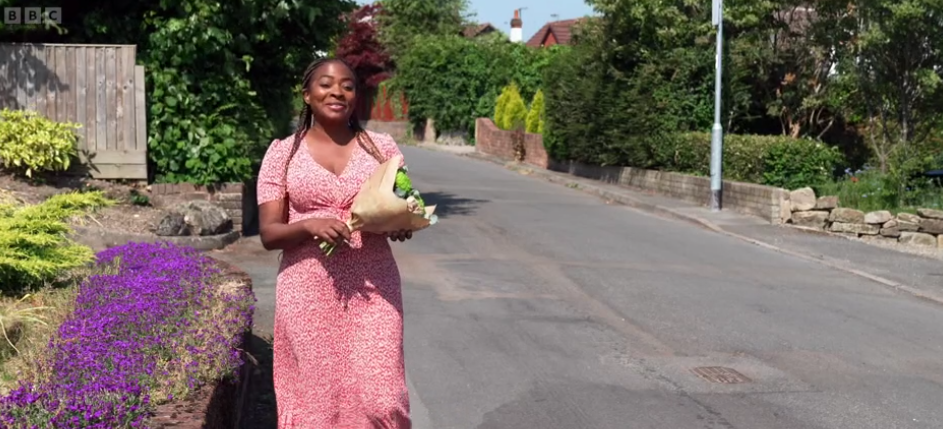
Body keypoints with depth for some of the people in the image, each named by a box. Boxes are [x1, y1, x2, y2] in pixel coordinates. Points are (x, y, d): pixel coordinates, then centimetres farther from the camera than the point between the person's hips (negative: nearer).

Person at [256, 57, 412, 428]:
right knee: (318, 397, 3)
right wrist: (309, 225, -19)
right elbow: (269, 233, 0)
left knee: (379, 398, -6)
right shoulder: (283, 153, 4)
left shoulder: (382, 147, 7)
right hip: (309, 293, 0)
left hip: (373, 289, 1)